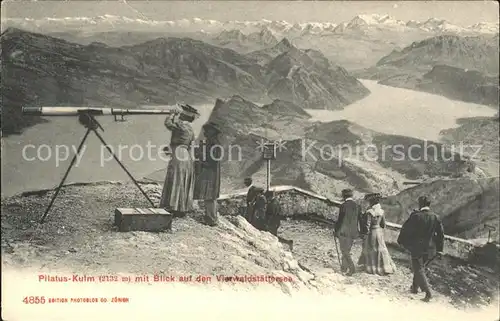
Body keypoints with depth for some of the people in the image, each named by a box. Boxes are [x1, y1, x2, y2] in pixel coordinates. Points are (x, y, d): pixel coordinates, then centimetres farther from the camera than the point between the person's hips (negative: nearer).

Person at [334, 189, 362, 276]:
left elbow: (340, 220, -12)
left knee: (344, 252, 1)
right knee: (347, 250, 18)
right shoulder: (357, 206, 2)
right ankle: (344, 268, 25)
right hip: (353, 232, 6)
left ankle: (352, 268, -9)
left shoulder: (343, 206, -15)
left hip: (344, 232, -6)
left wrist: (336, 231, 0)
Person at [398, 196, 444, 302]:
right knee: (420, 267, 23)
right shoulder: (436, 217, -2)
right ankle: (415, 287, 34)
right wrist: (439, 249, 14)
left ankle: (428, 293, -9)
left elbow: (406, 229, -8)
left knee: (419, 270, 2)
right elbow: (441, 234, 5)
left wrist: (401, 240, 9)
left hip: (417, 248, -5)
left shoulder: (415, 216, -16)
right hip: (430, 249, 5)